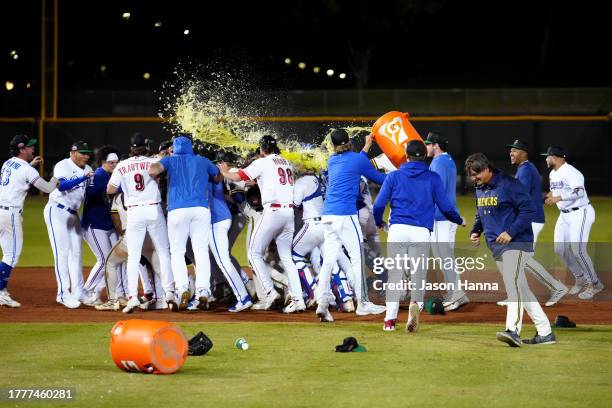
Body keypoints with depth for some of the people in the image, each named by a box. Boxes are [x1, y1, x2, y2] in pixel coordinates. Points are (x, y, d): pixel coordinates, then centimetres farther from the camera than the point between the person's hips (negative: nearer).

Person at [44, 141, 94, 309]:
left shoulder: (87, 170, 8)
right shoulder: (62, 166, -13)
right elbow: (61, 185, -32)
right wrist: (84, 177, -39)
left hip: (73, 213, 8)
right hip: (57, 211, -8)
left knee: (76, 252, 9)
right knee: (62, 252, -10)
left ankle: (78, 291, 15)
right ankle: (63, 293, -10)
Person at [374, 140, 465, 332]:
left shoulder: (394, 176, 9)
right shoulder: (433, 178, 7)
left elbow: (379, 204, 4)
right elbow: (445, 206, 5)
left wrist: (379, 222, 24)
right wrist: (459, 221, 24)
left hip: (397, 230, 1)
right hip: (421, 232, -1)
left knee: (395, 273, 6)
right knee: (418, 273, 3)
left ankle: (390, 318, 3)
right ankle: (416, 303, -26)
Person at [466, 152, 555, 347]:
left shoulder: (509, 185, -13)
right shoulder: (480, 189, 13)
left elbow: (529, 210, -15)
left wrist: (511, 232, -22)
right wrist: (475, 231, 9)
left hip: (516, 243, -9)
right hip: (496, 246, 9)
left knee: (513, 284, -22)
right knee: (520, 289, 9)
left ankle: (513, 330, -34)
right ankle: (545, 333, 13)